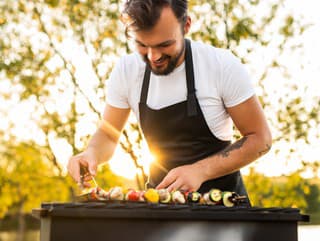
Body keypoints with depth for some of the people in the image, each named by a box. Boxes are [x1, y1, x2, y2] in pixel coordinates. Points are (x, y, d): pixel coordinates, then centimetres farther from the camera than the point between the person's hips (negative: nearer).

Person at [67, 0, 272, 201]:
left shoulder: (223, 66, -17)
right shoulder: (126, 71, -9)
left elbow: (260, 139, -10)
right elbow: (108, 134, 5)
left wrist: (201, 170, -24)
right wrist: (92, 153, -18)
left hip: (221, 196, -1)